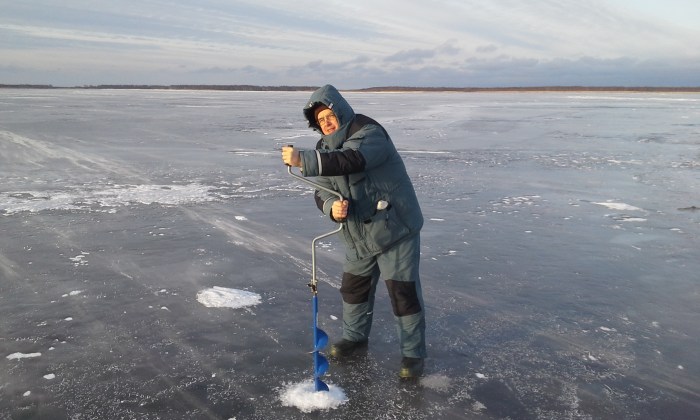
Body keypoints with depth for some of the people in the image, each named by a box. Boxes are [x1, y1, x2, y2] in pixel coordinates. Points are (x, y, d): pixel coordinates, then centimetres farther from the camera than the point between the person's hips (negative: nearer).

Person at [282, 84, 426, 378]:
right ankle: (355, 337, 40)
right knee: (354, 287, 18)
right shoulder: (326, 149, 5)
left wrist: (303, 160, -48)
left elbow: (351, 160, -41)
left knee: (404, 293, -1)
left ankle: (413, 353, 16)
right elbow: (322, 191, 2)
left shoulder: (370, 133, -21)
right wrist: (331, 207, -22)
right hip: (358, 235, 8)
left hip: (395, 229, -7)